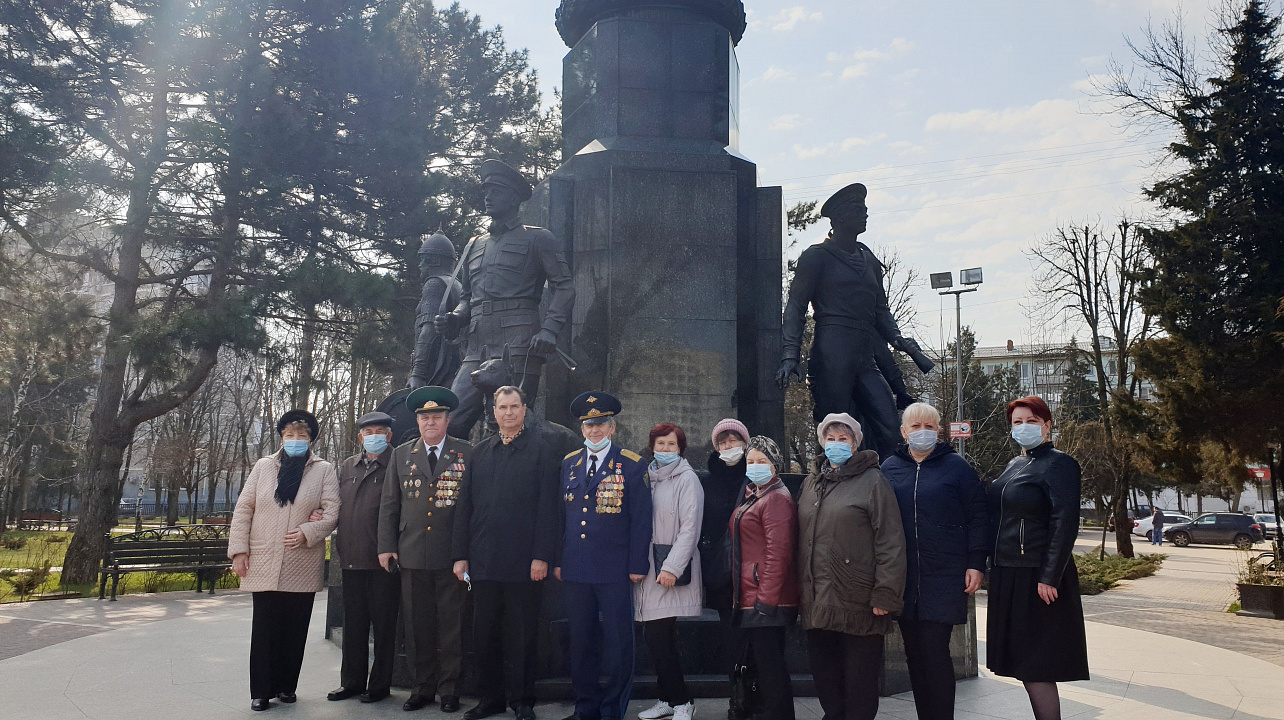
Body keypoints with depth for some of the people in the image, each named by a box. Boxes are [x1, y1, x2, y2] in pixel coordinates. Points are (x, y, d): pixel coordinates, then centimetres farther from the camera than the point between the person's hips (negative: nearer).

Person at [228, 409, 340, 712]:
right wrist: (239, 550, 0)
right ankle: (261, 691, 12)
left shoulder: (324, 471, 4)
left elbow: (332, 513, -1)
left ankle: (286, 686, 20)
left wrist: (307, 532, -17)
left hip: (302, 567, -1)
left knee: (295, 628, 6)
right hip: (263, 564, 1)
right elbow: (243, 509, 7)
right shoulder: (263, 466, 9)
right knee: (264, 627, 2)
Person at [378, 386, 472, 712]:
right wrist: (386, 546, 6)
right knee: (418, 625, 7)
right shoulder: (401, 454, 11)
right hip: (412, 553, 2)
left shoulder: (465, 453, 3)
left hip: (452, 555, -2)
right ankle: (423, 686, 20)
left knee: (451, 624, 4)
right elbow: (389, 504, 12)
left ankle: (449, 689, 15)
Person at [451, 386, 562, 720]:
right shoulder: (479, 453, 12)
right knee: (485, 633, 11)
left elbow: (548, 508, -6)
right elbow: (465, 507, 11)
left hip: (524, 563, -4)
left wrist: (541, 556, -12)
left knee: (522, 636, 6)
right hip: (484, 562, 4)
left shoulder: (543, 451, 0)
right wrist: (461, 555, 5)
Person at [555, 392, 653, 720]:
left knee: (618, 643, 4)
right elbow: (561, 514, 13)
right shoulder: (569, 463, 11)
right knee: (581, 641, 12)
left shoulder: (633, 465, -3)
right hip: (575, 570, 4)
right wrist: (557, 560, 9)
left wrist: (638, 565, -8)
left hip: (615, 571, -4)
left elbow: (641, 518, -4)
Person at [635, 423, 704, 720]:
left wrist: (672, 567, -17)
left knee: (659, 637, -9)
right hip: (649, 564, 6)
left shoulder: (687, 479, -5)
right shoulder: (648, 477, 13)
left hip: (673, 568, -6)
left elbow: (690, 527, -11)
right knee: (656, 637, 7)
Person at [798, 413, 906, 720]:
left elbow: (890, 541, -10)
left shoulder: (872, 481, -4)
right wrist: (801, 587, 13)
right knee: (825, 679, 14)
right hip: (817, 602, 6)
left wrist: (885, 595, -16)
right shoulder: (811, 484, 15)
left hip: (858, 603, -6)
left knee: (859, 686, 3)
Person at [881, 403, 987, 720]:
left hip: (944, 576, -3)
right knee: (914, 653, 10)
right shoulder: (889, 468, 9)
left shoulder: (956, 466, 1)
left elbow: (976, 518, 1)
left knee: (935, 651, -7)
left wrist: (976, 564, -6)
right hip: (903, 578, 4)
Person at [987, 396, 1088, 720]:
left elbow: (1065, 524, -16)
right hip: (1008, 577, 8)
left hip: (1037, 579, -8)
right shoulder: (1014, 465, 15)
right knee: (1023, 665, 12)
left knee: (1036, 669, -5)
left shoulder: (1059, 464, -9)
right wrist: (994, 569, 14)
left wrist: (1049, 578, -21)